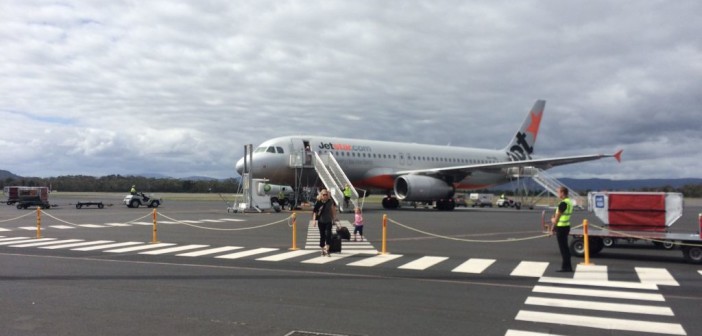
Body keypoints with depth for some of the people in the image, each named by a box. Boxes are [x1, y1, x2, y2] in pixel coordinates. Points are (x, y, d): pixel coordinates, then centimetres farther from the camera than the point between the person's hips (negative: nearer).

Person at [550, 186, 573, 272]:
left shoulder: (563, 203, -20)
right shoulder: (569, 202, 11)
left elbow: (557, 217, -15)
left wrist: (552, 228, -5)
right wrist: (554, 218, 6)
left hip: (561, 227, -9)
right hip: (566, 226, 9)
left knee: (563, 248, -3)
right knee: (565, 248, 15)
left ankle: (565, 267, 2)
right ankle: (568, 267, 20)